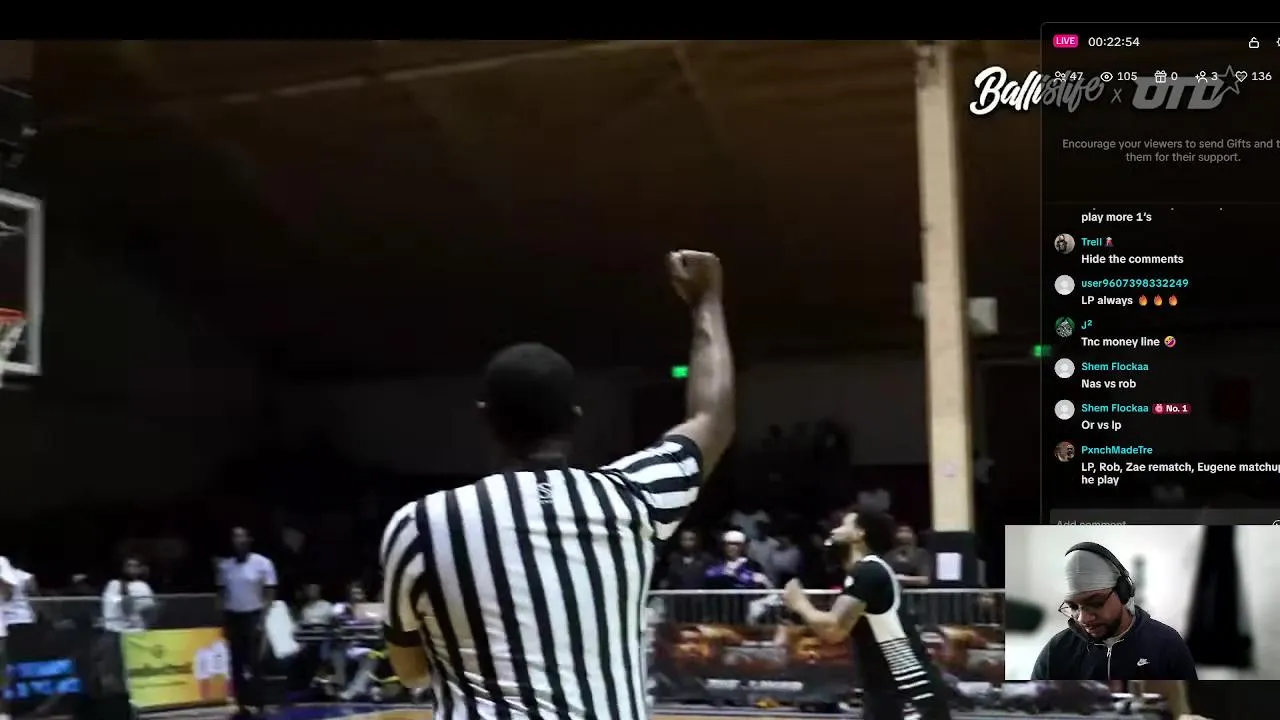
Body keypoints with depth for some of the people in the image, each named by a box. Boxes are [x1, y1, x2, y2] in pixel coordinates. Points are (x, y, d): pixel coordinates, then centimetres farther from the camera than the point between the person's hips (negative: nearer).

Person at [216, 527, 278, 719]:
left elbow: (269, 594, -5)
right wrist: (223, 621, 5)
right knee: (237, 664, 5)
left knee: (255, 664, -6)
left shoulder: (262, 563, -7)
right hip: (233, 617, 4)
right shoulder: (225, 565, 5)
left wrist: (263, 620, -12)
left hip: (253, 616, -4)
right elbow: (222, 594, 11)